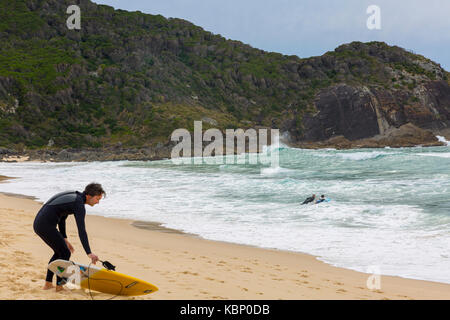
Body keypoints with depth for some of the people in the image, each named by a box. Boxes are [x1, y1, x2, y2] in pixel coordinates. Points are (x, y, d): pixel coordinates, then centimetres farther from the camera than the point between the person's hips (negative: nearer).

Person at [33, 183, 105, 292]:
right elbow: (81, 231, -22)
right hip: (46, 226, -9)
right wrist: (89, 253, -25)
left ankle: (48, 284, 24)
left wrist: (64, 239, 19)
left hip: (38, 223, 9)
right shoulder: (79, 205, -14)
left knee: (59, 252, 20)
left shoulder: (73, 196, 14)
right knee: (65, 253, 2)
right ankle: (59, 285, 9)